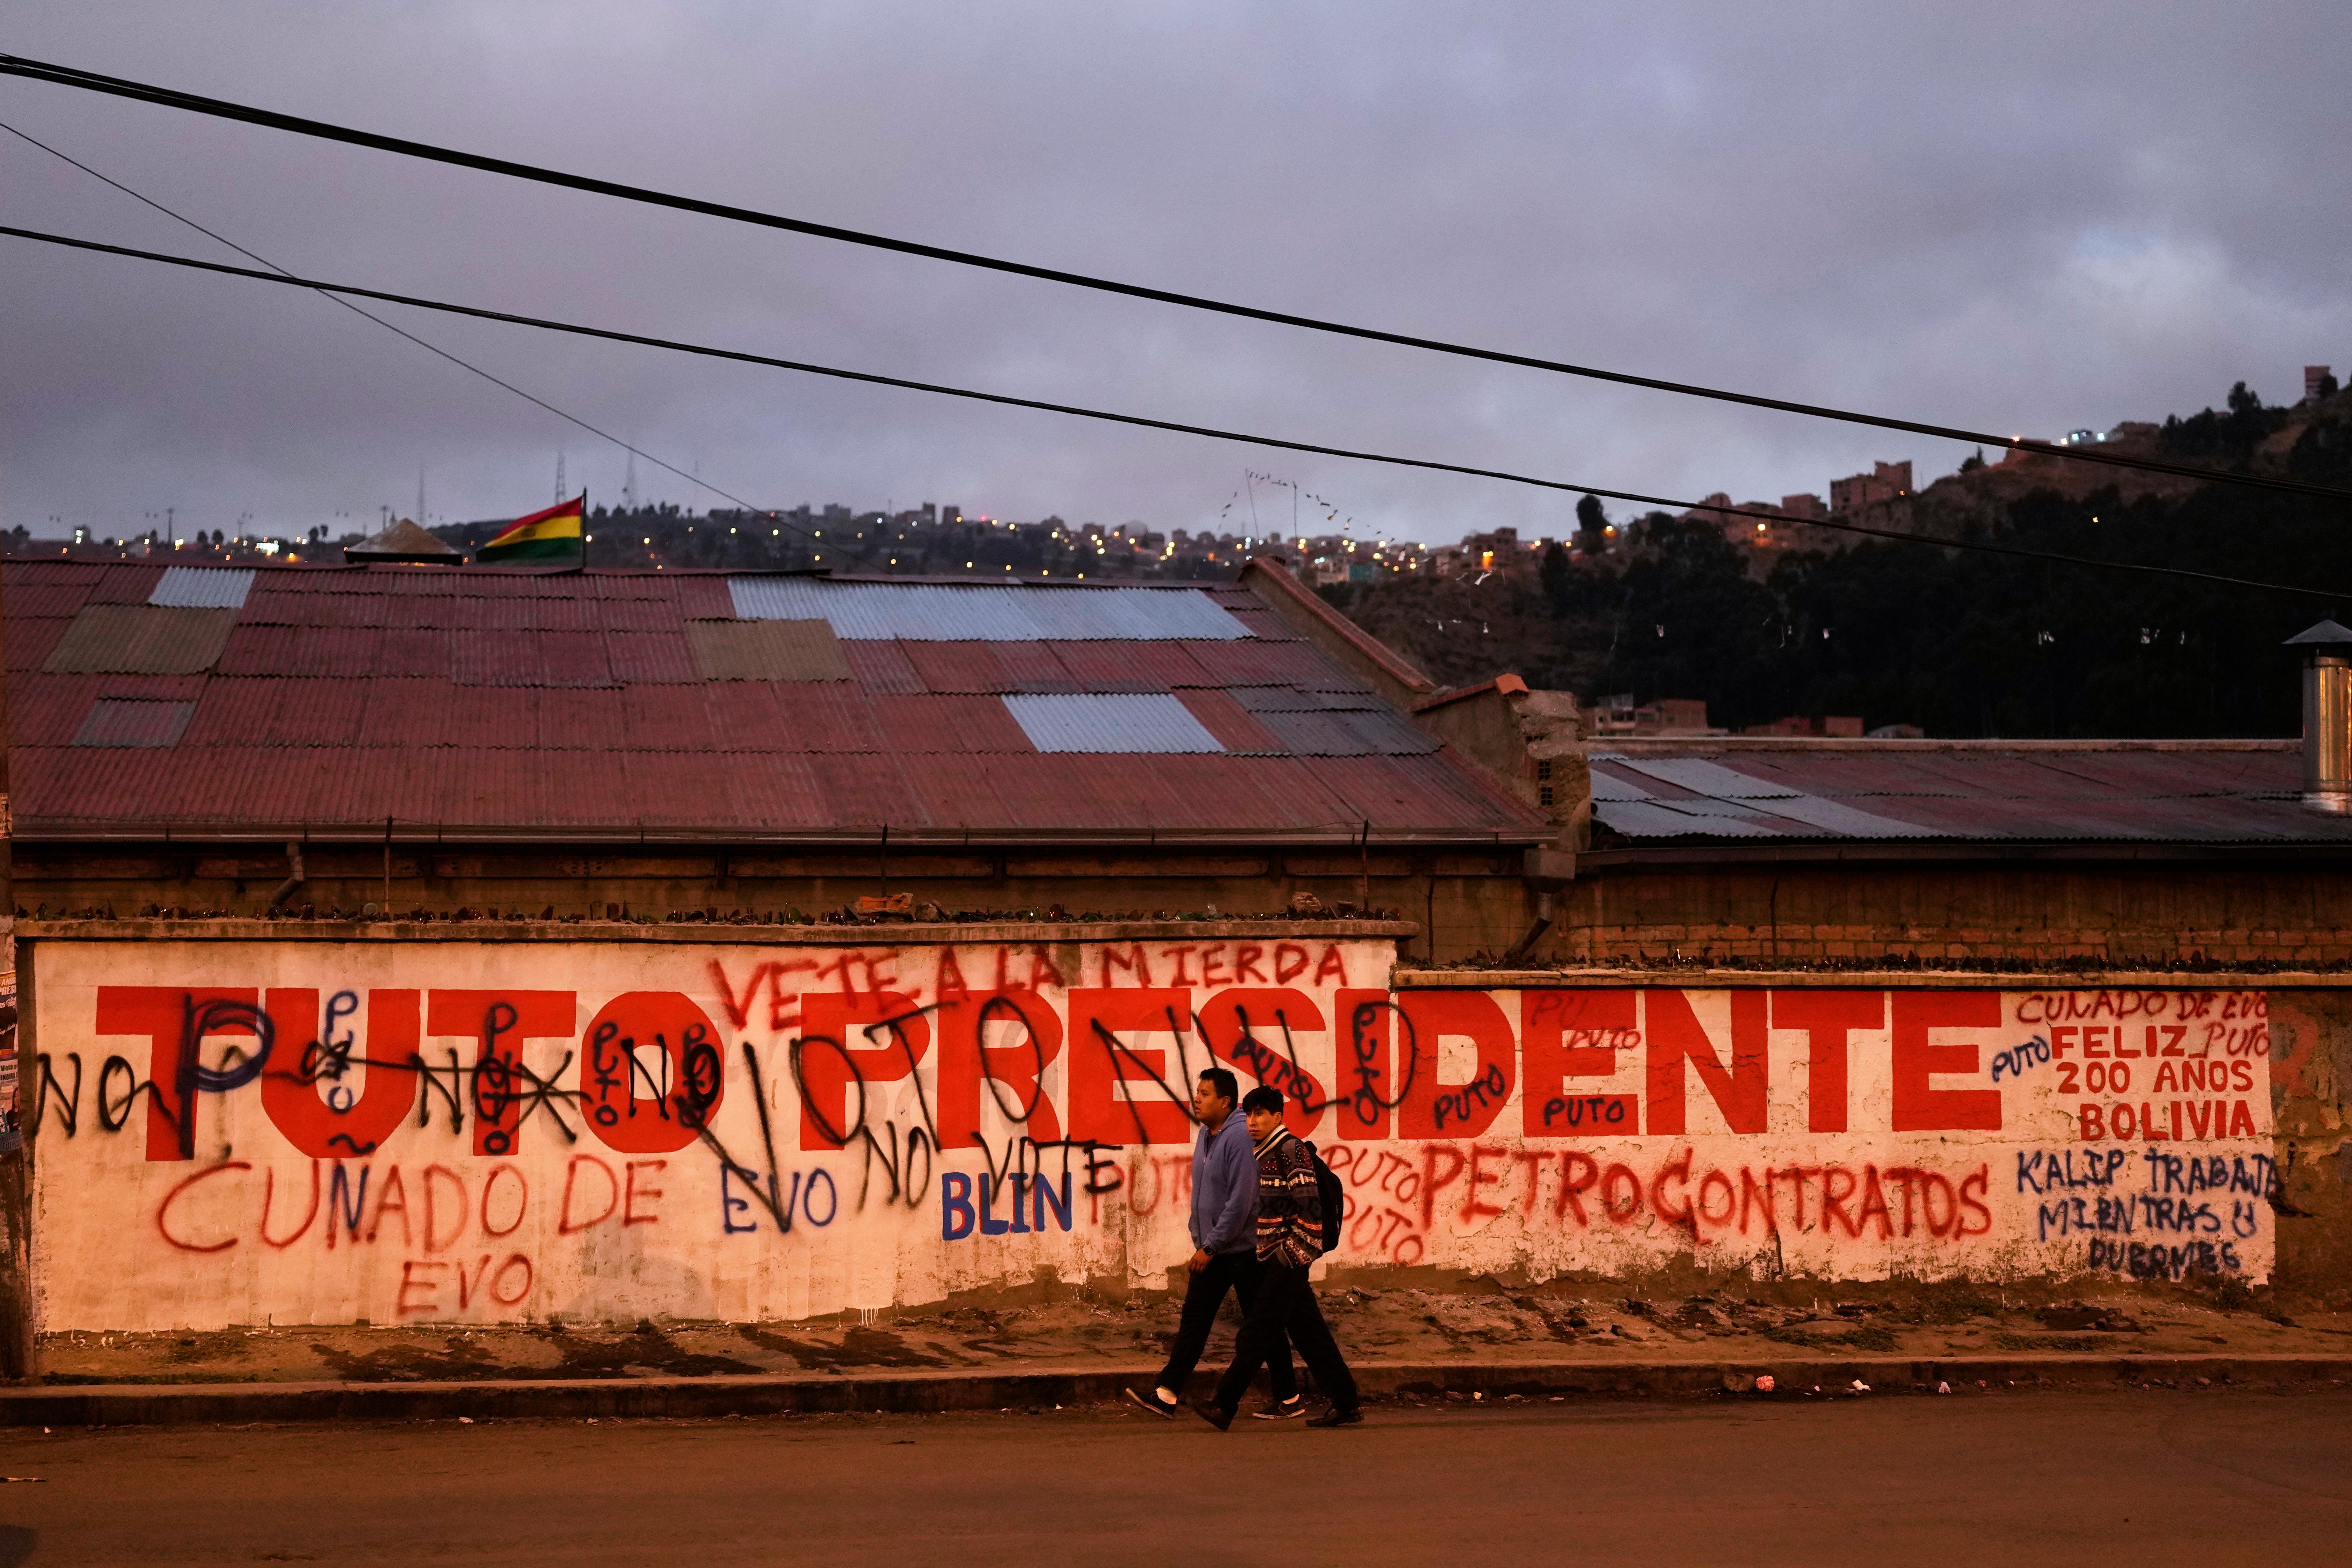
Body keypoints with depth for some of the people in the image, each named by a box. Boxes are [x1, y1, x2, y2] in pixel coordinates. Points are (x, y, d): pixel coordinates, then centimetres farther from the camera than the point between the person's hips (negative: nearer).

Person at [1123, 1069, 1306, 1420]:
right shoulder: (1205, 1136, 9)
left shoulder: (1240, 1137, -19)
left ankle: (1290, 1400, 13)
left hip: (1243, 1250, -8)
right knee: (1193, 1321, 4)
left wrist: (1210, 1247, -20)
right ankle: (1167, 1394, 1)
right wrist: (1199, 1240, 15)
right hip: (1210, 1250, 8)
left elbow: (1240, 1202, -23)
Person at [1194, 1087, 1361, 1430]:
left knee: (1257, 1333, -7)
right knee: (1308, 1333, 9)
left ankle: (1225, 1407, -6)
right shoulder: (1263, 1155, 17)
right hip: (1274, 1259, 10)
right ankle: (1345, 1405, 12)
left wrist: (1299, 1251, -19)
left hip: (1288, 1259, -10)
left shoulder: (1292, 1151, -11)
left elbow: (1309, 1205, -16)